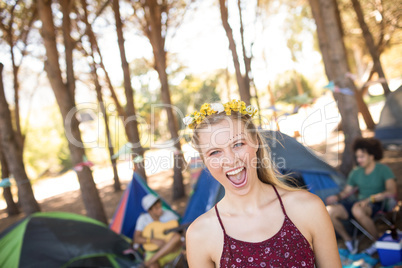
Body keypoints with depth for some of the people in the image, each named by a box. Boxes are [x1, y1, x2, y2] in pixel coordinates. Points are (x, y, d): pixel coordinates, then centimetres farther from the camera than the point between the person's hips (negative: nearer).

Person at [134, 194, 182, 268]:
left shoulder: (168, 214, -1)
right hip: (153, 252, -1)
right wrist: (153, 240, -21)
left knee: (177, 236, -34)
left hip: (172, 250, 1)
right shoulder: (143, 219, -1)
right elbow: (136, 239, -6)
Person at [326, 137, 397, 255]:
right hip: (359, 203, 5)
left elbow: (392, 192, -16)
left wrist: (370, 199, -25)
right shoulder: (356, 172, 13)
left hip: (376, 206, -5)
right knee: (330, 211, -21)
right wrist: (337, 197, -5)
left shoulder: (383, 169, -4)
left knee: (357, 209, -41)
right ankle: (349, 241, -1)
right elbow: (346, 191, 18)